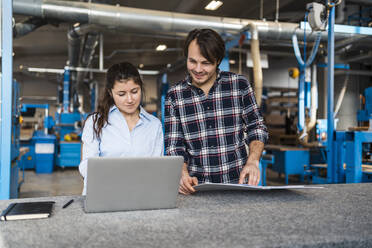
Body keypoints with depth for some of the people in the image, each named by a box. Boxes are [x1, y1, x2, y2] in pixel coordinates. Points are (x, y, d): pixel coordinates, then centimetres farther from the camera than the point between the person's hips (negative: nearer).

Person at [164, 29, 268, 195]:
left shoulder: (239, 85, 1)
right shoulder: (174, 95, 2)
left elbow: (256, 128, 7)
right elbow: (174, 146, 1)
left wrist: (253, 161, -9)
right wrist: (183, 174, -17)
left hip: (238, 183, -1)